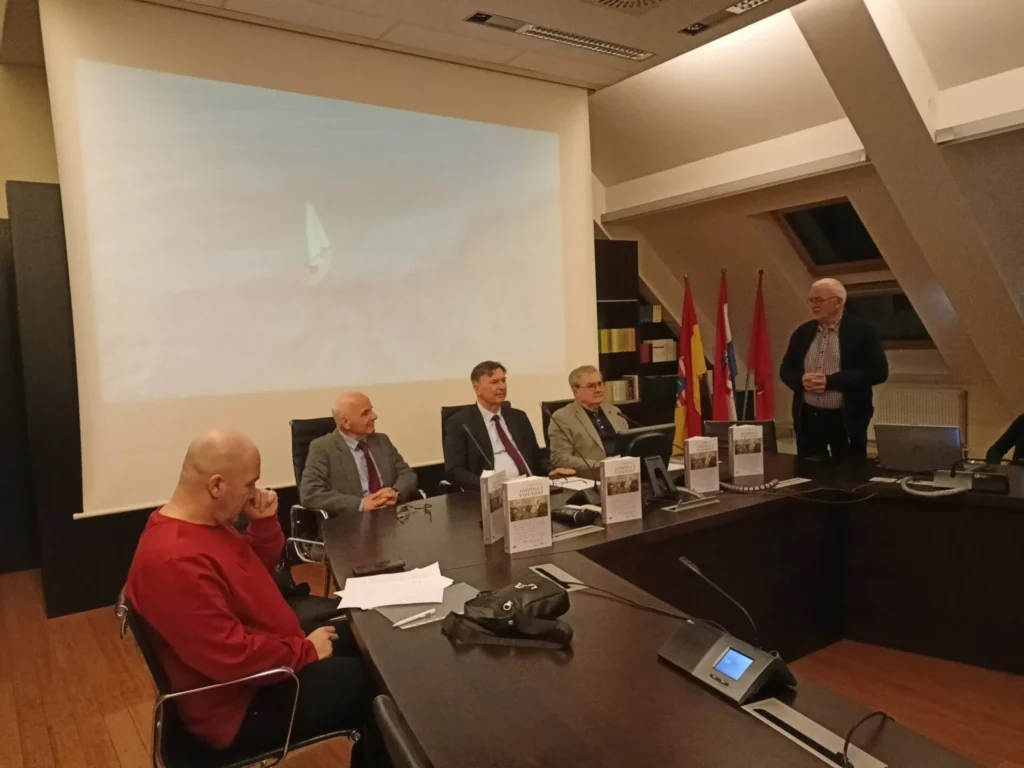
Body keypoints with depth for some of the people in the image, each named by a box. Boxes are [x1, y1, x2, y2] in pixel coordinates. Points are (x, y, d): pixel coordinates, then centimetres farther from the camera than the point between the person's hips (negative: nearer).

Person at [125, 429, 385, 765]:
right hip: (242, 704, -10)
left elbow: (258, 567, 15)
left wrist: (265, 522, -4)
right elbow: (233, 658, -33)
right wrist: (306, 650, -19)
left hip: (265, 652, 10)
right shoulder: (175, 560, -32)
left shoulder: (204, 520, 0)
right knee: (369, 681, -5)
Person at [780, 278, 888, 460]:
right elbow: (786, 370, 13)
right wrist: (801, 380, -11)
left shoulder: (861, 331, -5)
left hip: (847, 420, -4)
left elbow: (878, 371, -13)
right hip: (808, 419, 4)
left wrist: (830, 381, -19)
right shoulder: (803, 332, 9)